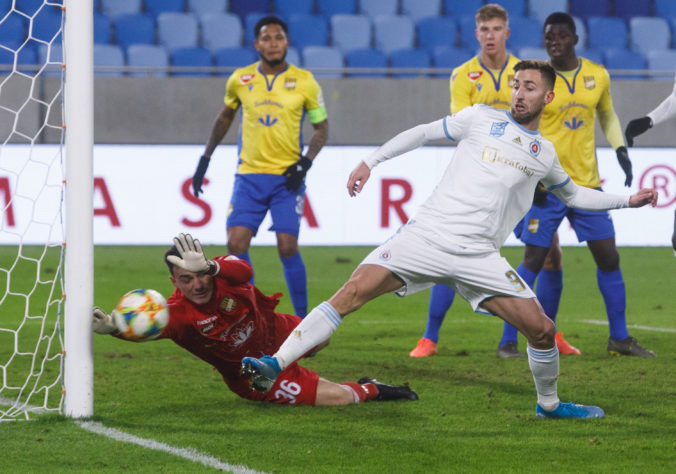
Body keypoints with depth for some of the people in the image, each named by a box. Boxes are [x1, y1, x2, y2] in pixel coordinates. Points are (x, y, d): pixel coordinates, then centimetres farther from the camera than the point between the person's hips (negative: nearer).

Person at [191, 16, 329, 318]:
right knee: (236, 244, -9)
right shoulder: (240, 80, 4)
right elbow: (225, 117, 21)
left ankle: (302, 319, 5)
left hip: (287, 178, -2)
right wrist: (205, 158, 18)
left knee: (287, 247, -9)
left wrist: (305, 163, -9)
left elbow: (321, 127, 6)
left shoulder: (304, 82, -2)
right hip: (249, 176, 2)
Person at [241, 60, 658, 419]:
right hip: (427, 236, -3)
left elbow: (573, 194, 36)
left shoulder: (545, 154, 17)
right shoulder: (482, 119, 9)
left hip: (479, 257, 3)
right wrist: (370, 162, 7)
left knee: (541, 328, -8)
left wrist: (627, 200, 28)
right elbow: (423, 133, 14)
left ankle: (549, 404, 20)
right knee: (355, 291, -20)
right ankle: (276, 365, -23)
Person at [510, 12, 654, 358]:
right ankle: (510, 338, 2)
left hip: (587, 183, 4)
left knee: (609, 258, 5)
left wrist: (620, 149, 6)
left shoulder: (598, 76, 4)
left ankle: (620, 338, 16)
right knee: (533, 261, -5)